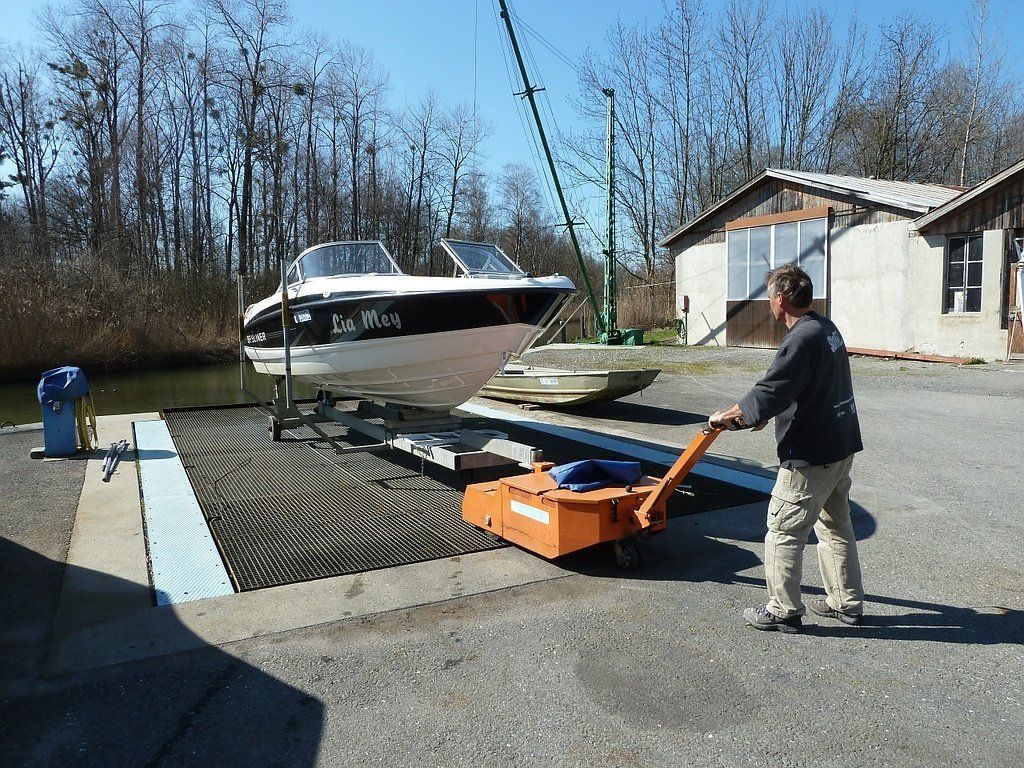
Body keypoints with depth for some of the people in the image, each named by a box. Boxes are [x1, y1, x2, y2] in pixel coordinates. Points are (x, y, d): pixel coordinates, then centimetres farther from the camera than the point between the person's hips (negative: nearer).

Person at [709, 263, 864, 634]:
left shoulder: (800, 340, -22)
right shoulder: (827, 328, 10)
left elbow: (768, 394, -24)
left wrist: (726, 416, -11)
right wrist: (765, 413, 22)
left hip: (810, 455, -10)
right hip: (841, 446, 10)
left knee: (784, 531, 1)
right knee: (836, 525, 20)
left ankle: (783, 611, 12)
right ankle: (847, 602, 32)